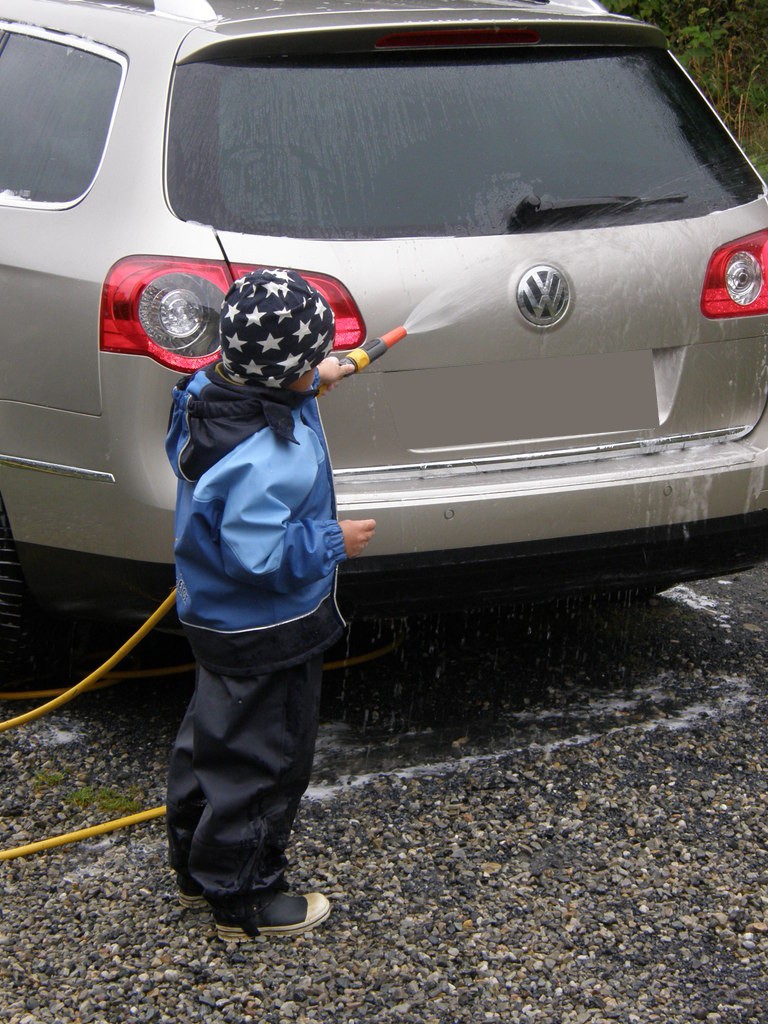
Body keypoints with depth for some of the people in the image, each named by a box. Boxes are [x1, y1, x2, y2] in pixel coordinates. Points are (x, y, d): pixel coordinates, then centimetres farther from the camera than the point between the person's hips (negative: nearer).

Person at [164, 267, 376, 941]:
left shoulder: (209, 396, -5)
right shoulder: (266, 458, -34)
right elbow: (260, 553, -34)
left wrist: (310, 384, 15)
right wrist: (334, 541, -20)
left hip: (216, 619, 10)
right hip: (267, 637, -10)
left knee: (211, 739, 24)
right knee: (263, 760, 6)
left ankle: (195, 869, 42)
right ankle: (244, 899, 21)